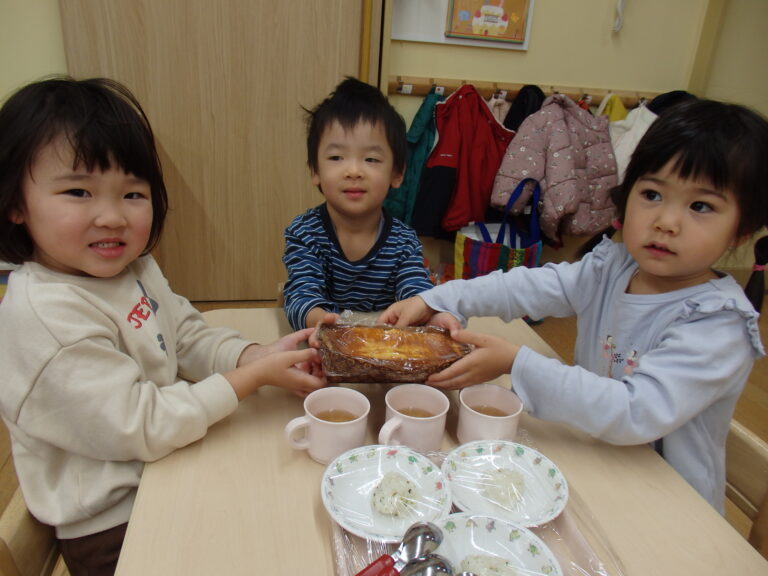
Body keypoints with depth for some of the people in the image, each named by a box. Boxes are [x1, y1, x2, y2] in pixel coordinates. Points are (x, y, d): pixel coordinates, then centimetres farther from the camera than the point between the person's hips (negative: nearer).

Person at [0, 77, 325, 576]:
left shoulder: (134, 268, -3)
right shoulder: (44, 315, -28)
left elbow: (191, 338, 2)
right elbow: (140, 427, -27)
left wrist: (260, 356, -16)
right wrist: (252, 378, -25)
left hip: (164, 469, 7)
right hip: (115, 528, -7)